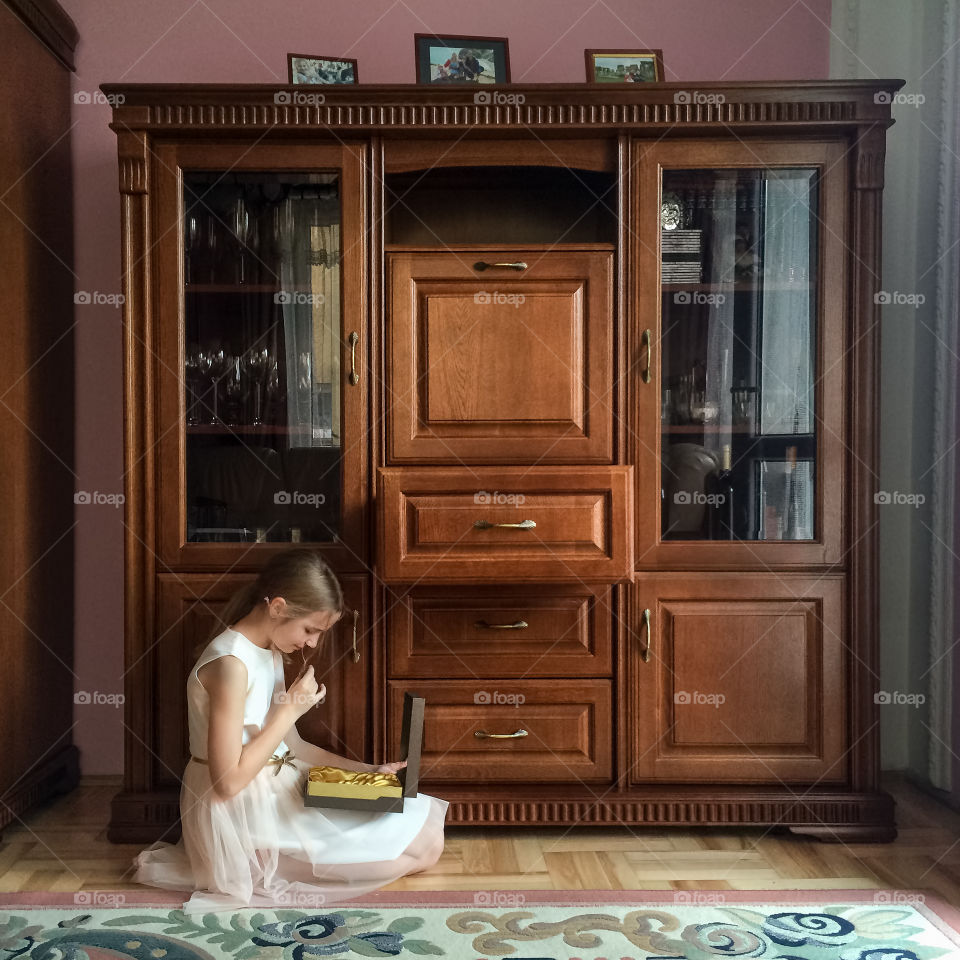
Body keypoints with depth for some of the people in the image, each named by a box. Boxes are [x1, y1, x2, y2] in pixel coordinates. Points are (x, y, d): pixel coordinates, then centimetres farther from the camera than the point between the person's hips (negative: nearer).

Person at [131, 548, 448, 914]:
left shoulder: (271, 651, 8)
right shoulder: (231, 663, -23)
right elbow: (228, 781, -24)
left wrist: (364, 769, 6)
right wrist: (291, 709, -19)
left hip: (277, 790, 10)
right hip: (243, 813, -10)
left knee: (424, 816, 11)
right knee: (425, 845, -8)